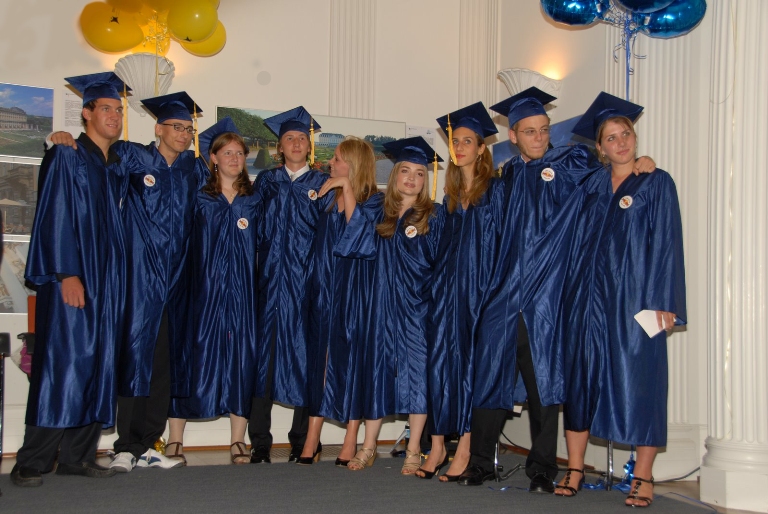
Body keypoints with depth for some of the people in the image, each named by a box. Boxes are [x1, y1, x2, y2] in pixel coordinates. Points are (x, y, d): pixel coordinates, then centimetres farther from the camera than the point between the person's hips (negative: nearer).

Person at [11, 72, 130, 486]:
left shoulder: (118, 167, 18)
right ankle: (33, 462, -3)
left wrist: (115, 278, 13)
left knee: (96, 365, 4)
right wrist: (66, 274, -18)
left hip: (107, 281, 7)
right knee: (60, 364, -9)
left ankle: (77, 455, 10)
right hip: (71, 277, -6)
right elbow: (55, 217, -10)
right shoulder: (66, 157, -2)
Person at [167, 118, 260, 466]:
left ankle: (238, 442, 8)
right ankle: (175, 440, 6)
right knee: (192, 356, -2)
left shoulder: (254, 199, 11)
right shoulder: (198, 195, 5)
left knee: (241, 359, 1)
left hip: (242, 291, 2)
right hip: (203, 288, -2)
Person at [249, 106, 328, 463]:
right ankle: (260, 442, 4)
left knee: (305, 356, -1)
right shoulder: (265, 182, 14)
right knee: (264, 353, -3)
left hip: (307, 281, -1)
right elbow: (254, 227, 11)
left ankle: (302, 440, 10)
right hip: (270, 279, 1)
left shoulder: (322, 184, 9)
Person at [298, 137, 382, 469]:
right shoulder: (327, 198, 12)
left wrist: (346, 187, -17)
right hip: (325, 286, 5)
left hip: (355, 289, -5)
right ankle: (312, 441, 8)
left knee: (351, 357, -2)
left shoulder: (374, 201, -3)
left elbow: (356, 228, -20)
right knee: (320, 357, 4)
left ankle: (351, 442, 5)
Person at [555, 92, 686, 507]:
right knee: (581, 377, 4)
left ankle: (643, 478, 7)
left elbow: (666, 243, -4)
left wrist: (662, 302, -11)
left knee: (639, 380, -2)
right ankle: (575, 470, 12)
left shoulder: (657, 183, 2)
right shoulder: (591, 184, 12)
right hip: (588, 297, 4)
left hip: (635, 297, -4)